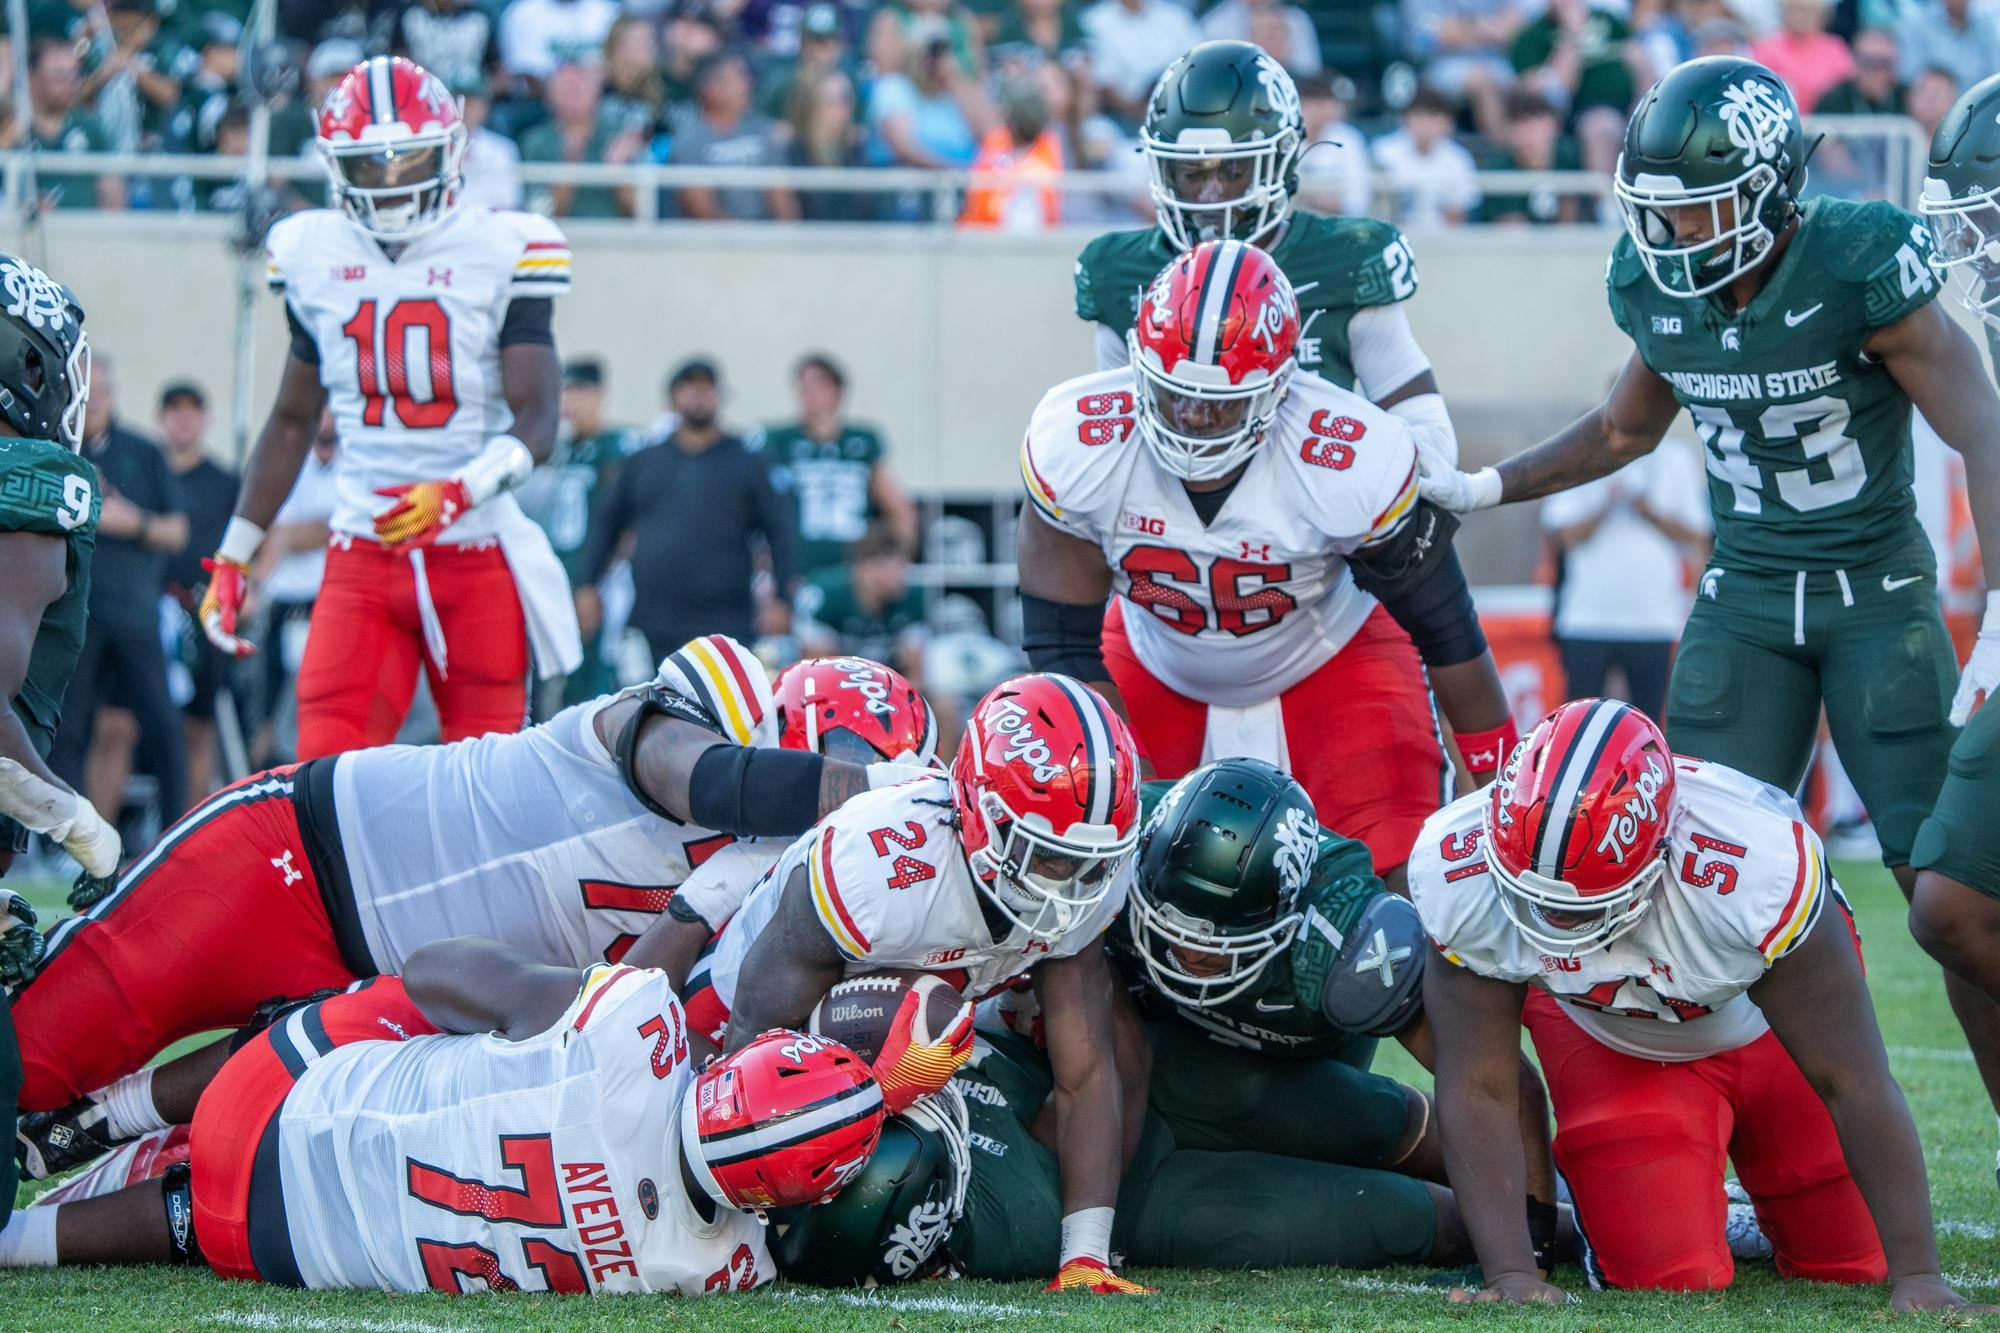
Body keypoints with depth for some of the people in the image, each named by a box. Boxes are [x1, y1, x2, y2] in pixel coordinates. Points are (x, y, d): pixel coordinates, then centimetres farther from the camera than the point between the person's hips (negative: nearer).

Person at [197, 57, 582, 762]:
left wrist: (458, 493, -28)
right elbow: (293, 421, 19)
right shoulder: (315, 259, 8)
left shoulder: (500, 254, -3)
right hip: (364, 553, 2)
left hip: (478, 552, -2)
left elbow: (536, 422, -9)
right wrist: (232, 558, 16)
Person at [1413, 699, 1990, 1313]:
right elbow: (1478, 1090, -28)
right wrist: (1511, 1274, -36)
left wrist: (1916, 1275, -36)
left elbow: (1854, 1085, -36)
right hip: (1604, 1035, 1)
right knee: (1666, 1276, -14)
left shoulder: (1754, 870, -45)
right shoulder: (1458, 877, -37)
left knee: (1847, 1260, 6)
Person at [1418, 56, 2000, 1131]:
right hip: (1746, 599, 5)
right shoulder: (1657, 289, -4)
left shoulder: (1858, 269, -21)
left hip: (1878, 597, -5)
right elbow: (1628, 429, 18)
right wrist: (1484, 490, 12)